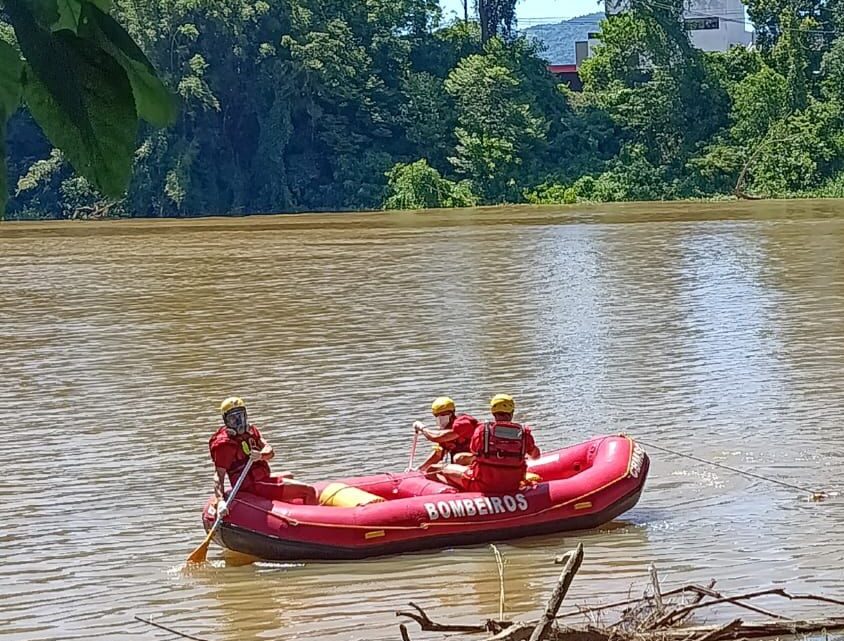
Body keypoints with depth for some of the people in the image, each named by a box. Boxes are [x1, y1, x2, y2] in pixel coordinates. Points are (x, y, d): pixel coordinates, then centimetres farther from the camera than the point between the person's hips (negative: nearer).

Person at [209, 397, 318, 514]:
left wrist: (261, 455, -27)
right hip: (253, 487, -9)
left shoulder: (251, 430, 8)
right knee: (309, 491, -12)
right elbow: (219, 475, -23)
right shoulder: (224, 444, -17)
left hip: (261, 478, 9)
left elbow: (270, 451, -2)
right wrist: (220, 501, -39)